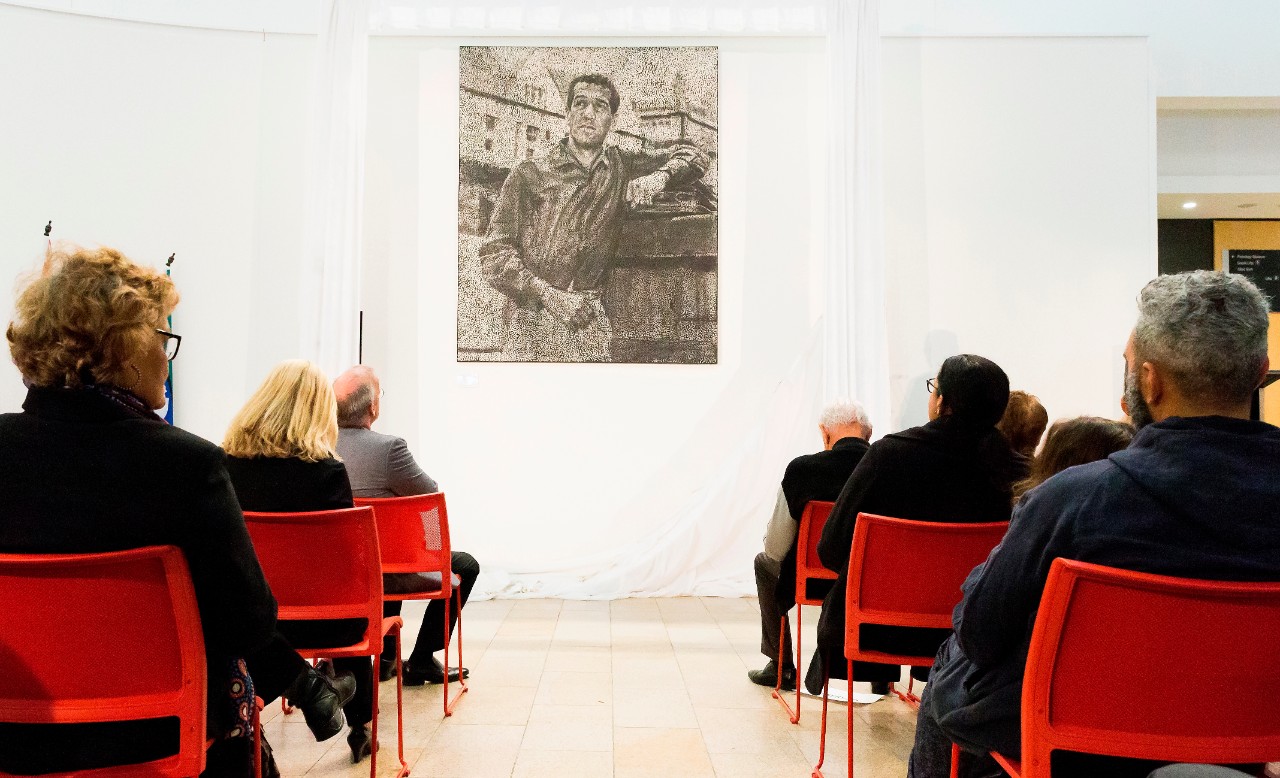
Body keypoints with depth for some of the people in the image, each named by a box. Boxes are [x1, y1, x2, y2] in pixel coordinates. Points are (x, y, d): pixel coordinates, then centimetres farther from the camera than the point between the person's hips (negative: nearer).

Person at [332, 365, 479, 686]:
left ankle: (387, 657, 42)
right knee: (465, 565, 16)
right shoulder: (389, 447, -26)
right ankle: (421, 661, 18)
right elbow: (433, 494, -11)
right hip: (384, 574, -7)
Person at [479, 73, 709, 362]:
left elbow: (691, 154, 20)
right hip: (532, 321, -2)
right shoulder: (529, 175, 3)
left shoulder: (621, 166, 13)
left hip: (592, 323, 2)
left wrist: (660, 177, -2)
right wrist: (548, 295, -13)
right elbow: (494, 251, -1)